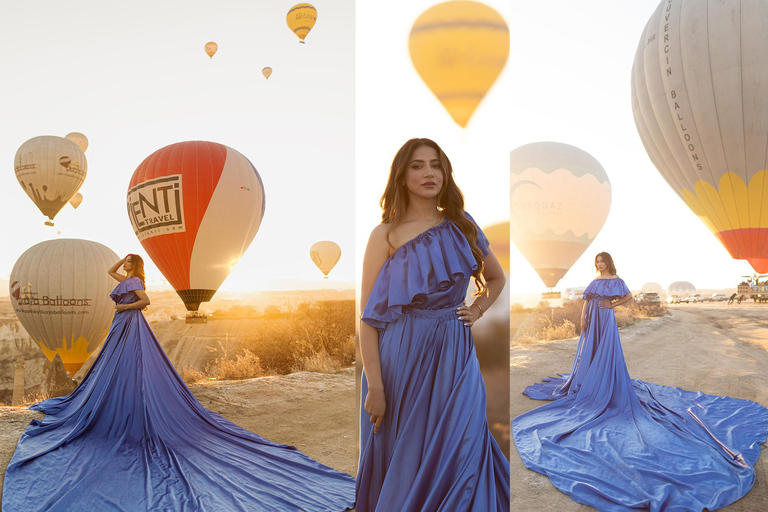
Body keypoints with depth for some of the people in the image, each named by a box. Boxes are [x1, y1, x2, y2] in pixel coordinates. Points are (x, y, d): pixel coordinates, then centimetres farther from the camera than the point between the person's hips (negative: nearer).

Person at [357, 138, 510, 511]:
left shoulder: (463, 227, 8)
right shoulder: (386, 235, -3)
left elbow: (497, 278, 25)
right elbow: (369, 316, -8)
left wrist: (477, 310, 6)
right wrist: (375, 387, -13)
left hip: (454, 356, 3)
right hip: (402, 359, -3)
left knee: (456, 457, 5)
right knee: (402, 461, 8)